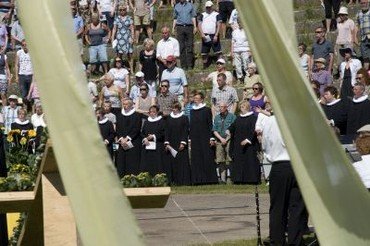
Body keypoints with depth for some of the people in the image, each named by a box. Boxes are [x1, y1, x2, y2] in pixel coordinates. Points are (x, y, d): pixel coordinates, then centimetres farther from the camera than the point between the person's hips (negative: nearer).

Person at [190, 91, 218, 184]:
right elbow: (191, 125, 16)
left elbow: (210, 124, -4)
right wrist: (190, 138, 10)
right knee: (196, 160, 2)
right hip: (195, 139, 5)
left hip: (205, 138, -5)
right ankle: (198, 179, 3)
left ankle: (209, 179, -2)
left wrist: (211, 138, -10)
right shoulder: (192, 111, 13)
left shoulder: (207, 110, -1)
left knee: (207, 159, -5)